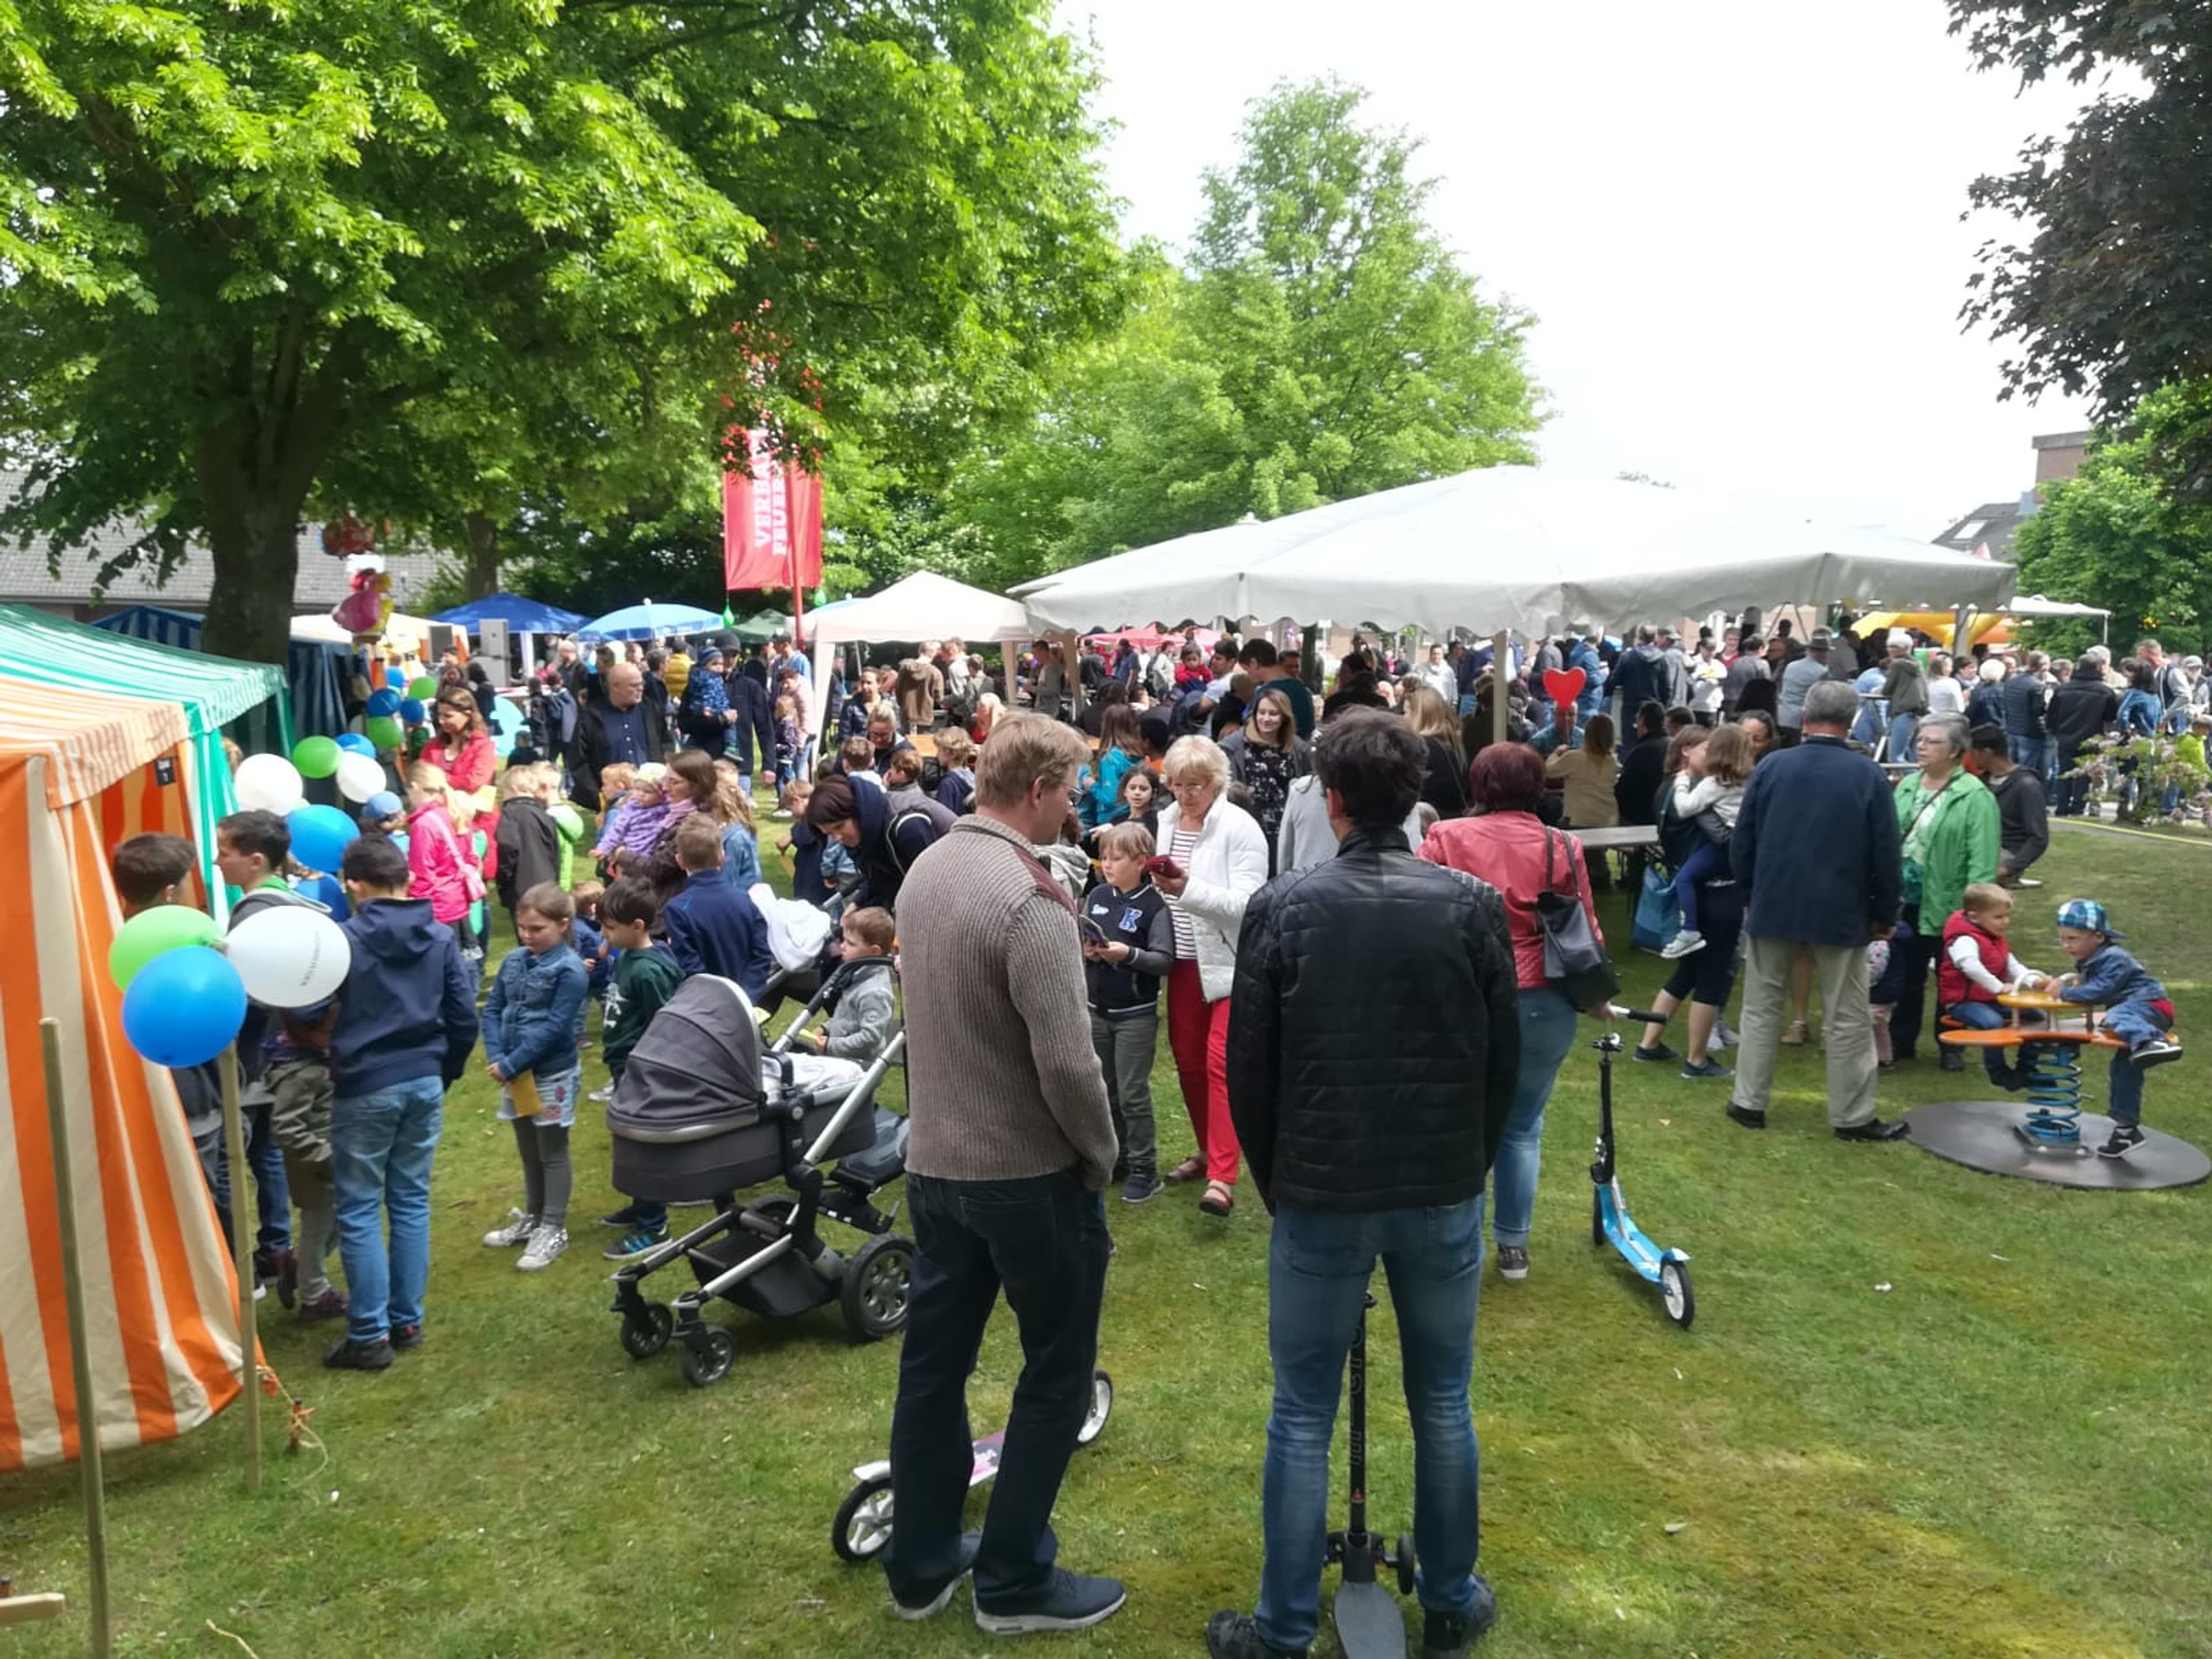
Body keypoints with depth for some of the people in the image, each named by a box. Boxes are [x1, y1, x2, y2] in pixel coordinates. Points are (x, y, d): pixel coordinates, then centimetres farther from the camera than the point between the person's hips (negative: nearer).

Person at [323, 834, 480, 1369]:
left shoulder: (344, 938, -12)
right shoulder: (441, 937, 1)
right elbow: (465, 1017, 2)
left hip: (364, 1087, -4)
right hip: (424, 1083, 5)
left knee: (359, 1211, 5)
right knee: (412, 1202, 14)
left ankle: (370, 1335, 8)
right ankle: (407, 1320, 21)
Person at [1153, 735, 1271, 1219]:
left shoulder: (1240, 828, -14)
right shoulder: (1164, 821, 4)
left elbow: (1248, 904, -23)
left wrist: (1188, 889, -31)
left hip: (1228, 963, -6)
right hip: (1183, 961, 6)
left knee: (1220, 1062, -11)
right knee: (1188, 1060, 14)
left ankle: (1223, 1176, -9)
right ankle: (1209, 1149, 32)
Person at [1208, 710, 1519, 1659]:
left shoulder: (1281, 908, -10)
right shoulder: (1474, 906, -6)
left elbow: (1247, 1067, -4)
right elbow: (1504, 1060, 1)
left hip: (1320, 1197, -2)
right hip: (1444, 1196, 2)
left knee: (1302, 1419, 9)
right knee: (1443, 1405, 17)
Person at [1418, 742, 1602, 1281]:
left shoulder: (1445, 839, -3)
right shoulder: (1563, 848, 1)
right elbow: (1587, 931, 6)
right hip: (1543, 1003, 1)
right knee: (1522, 1127, 15)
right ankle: (1513, 1245, 22)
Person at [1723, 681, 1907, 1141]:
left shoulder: (1770, 768, -4)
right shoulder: (1870, 776, -9)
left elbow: (1742, 844, 1)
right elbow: (1885, 854, -6)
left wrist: (1750, 896, 14)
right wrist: (1886, 914, 5)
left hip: (1773, 908, 2)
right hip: (1841, 913, -2)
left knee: (1761, 1009, 12)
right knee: (1848, 1020, 7)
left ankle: (1748, 1103, 16)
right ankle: (1852, 1117, 14)